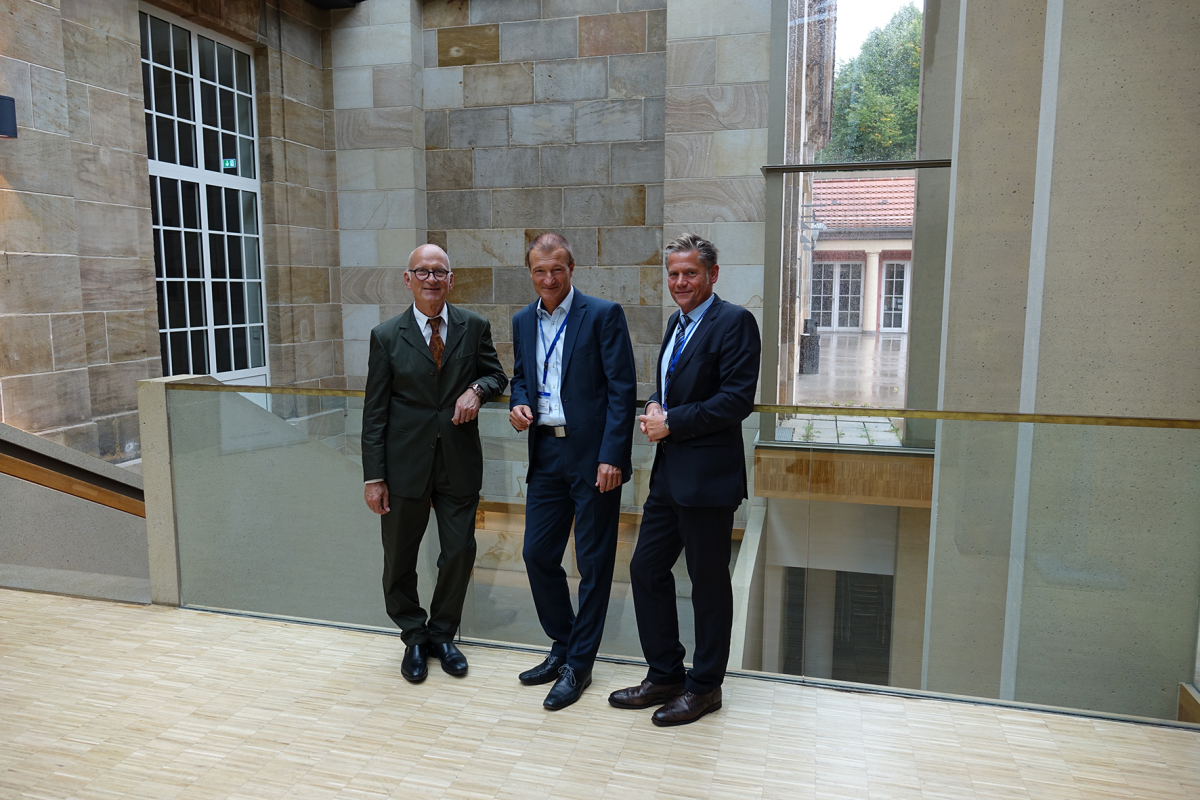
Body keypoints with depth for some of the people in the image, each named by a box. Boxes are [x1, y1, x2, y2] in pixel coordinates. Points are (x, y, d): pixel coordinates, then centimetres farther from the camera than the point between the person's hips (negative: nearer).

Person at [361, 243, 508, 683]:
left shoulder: (474, 327, 1)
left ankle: (442, 634, 32)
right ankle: (415, 638, 33)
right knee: (399, 560, 10)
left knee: (460, 554, 8)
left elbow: (496, 373, 12)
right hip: (406, 464, -1)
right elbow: (374, 412, -2)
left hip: (459, 463, 1)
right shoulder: (387, 336, -3)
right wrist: (374, 477, -6)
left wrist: (477, 389, -13)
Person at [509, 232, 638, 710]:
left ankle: (579, 665, 20)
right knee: (537, 554, 10)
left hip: (593, 456, -6)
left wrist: (612, 456, -17)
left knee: (593, 563, 4)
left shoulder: (603, 315, -7)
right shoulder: (523, 321, 11)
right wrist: (519, 404, 0)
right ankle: (562, 647, 31)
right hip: (546, 455, 6)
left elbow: (622, 389, -10)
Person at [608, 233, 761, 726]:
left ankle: (705, 686, 24)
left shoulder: (734, 322, -10)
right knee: (646, 570, 12)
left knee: (708, 583, 6)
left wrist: (672, 422, -16)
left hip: (708, 477, -9)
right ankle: (664, 675, 29)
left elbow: (738, 399, -19)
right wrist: (654, 410, 2)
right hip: (668, 474, 9)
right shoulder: (677, 323, 16)